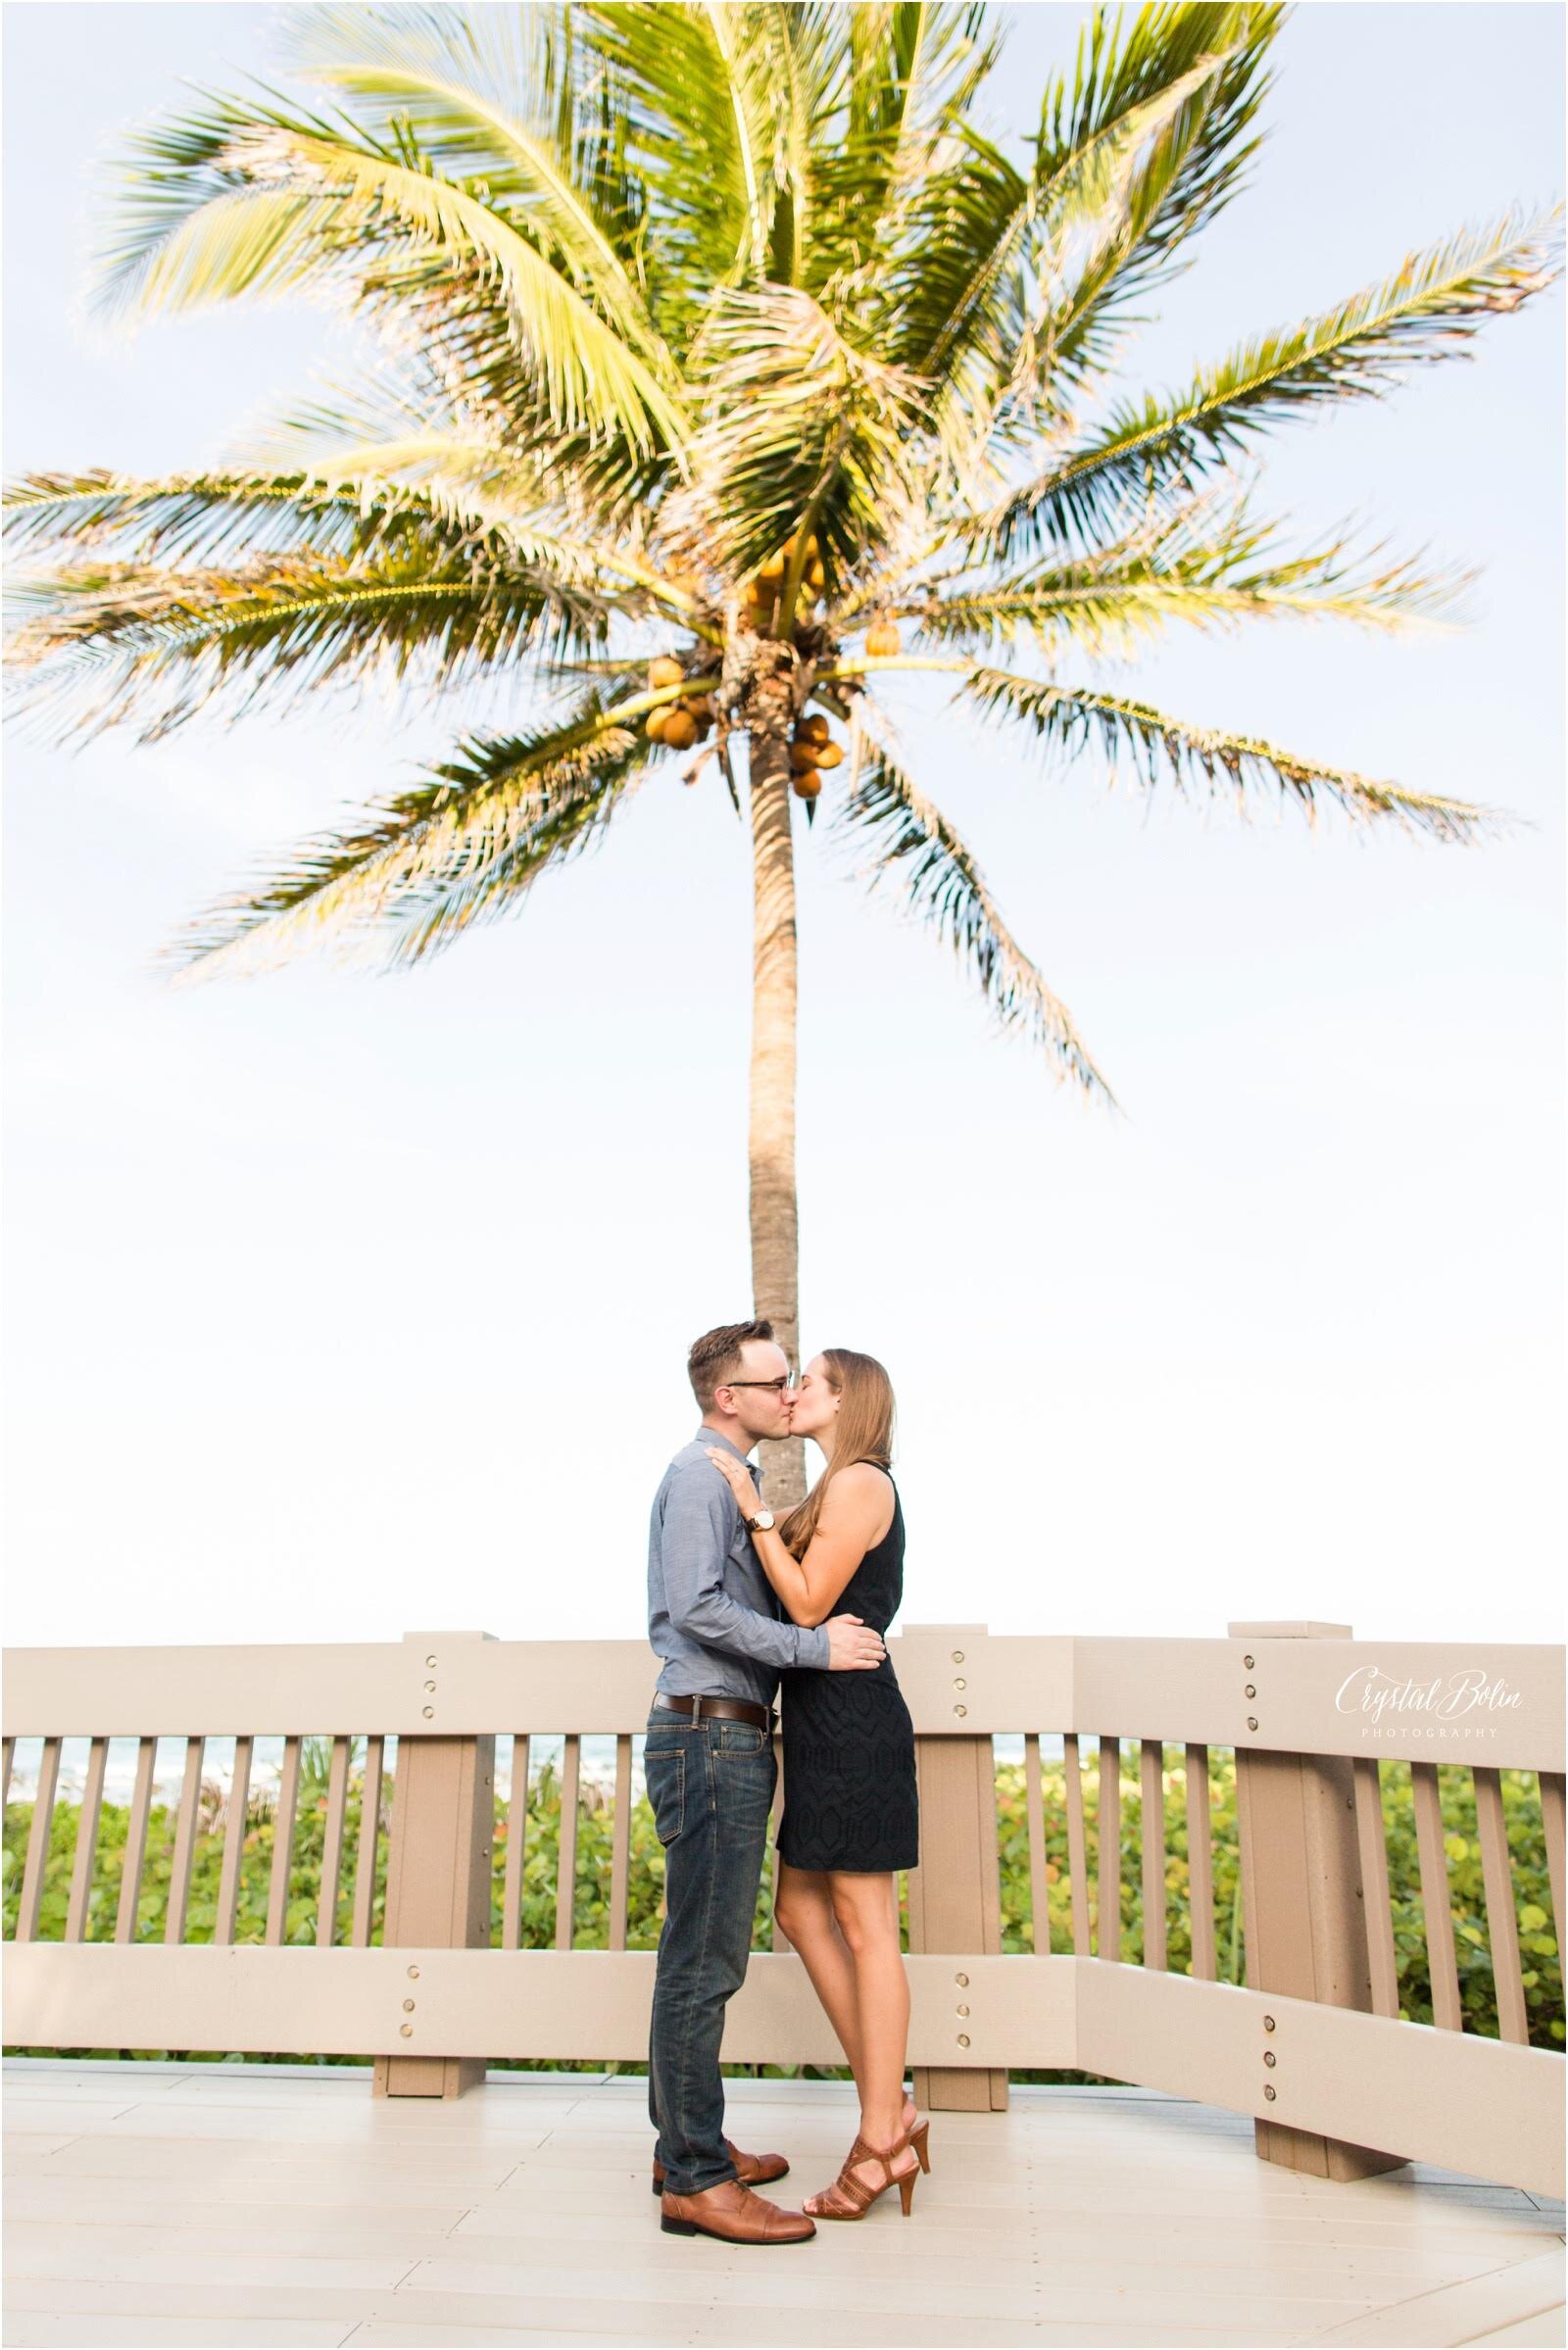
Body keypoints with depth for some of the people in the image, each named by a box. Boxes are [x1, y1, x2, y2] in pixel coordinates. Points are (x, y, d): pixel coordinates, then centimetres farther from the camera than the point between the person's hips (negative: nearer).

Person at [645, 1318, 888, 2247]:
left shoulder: (733, 1476, 19)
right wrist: (815, 1645, -20)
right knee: (704, 1961, -5)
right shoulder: (702, 1473, -12)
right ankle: (696, 2181, 3)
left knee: (703, 1956, 17)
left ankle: (687, 2144, 27)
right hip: (712, 1736, -10)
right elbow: (697, 1607, -23)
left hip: (726, 1739, 10)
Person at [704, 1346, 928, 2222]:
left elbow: (808, 1604, -17)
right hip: (825, 1725, 10)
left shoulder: (861, 1483, -13)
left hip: (854, 1722, -10)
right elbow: (808, 1600, 16)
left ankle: (880, 2140, 10)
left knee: (864, 1926, -2)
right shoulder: (838, 1491, 17)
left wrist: (756, 1511, -14)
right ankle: (891, 2109, 20)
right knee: (802, 1909, 13)